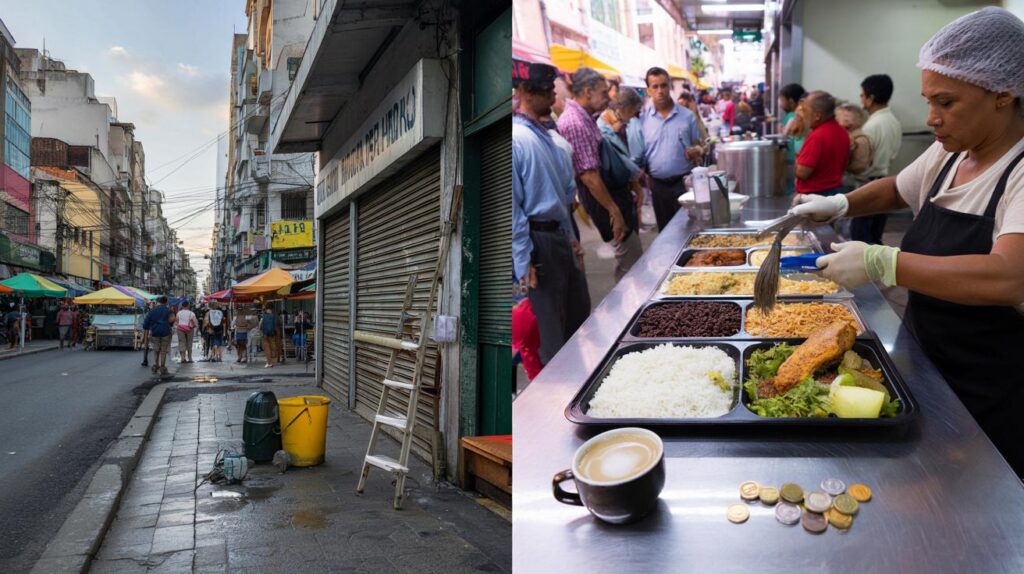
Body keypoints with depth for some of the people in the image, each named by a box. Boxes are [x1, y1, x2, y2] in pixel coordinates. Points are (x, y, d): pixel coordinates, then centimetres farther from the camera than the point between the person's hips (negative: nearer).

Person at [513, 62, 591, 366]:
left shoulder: (545, 134, 10)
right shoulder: (516, 138, -16)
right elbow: (511, 205, -18)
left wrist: (571, 236, 15)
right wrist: (523, 261, -18)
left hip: (561, 236, 9)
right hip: (538, 240, -9)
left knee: (580, 313, 18)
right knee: (552, 326, 4)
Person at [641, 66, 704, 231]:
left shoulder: (687, 116, 0)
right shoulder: (642, 119, 1)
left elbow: (698, 146, 6)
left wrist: (696, 151, -16)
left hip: (684, 182, -1)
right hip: (658, 184, 1)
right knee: (665, 230, 12)